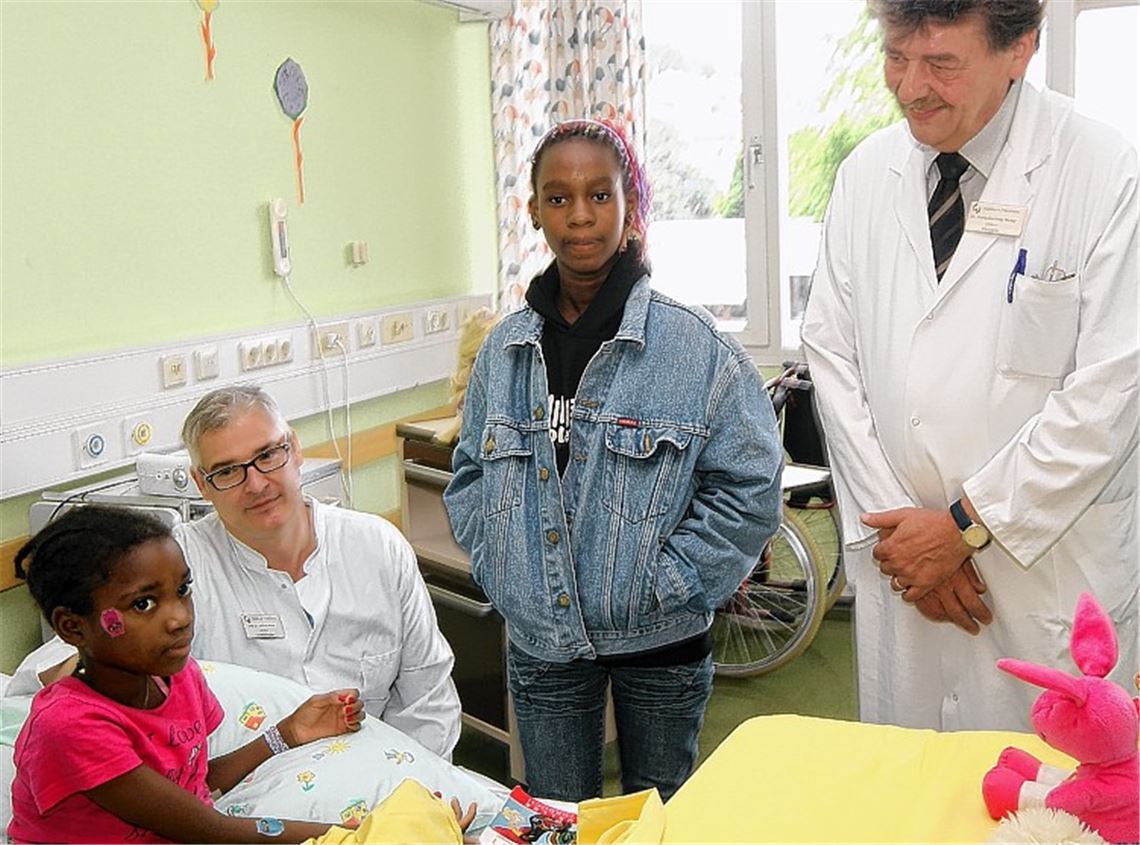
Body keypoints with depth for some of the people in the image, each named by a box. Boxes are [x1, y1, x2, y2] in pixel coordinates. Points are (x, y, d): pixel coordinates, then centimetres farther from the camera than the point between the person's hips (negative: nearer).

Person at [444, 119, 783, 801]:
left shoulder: (695, 347, -11)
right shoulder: (506, 350, 0)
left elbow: (750, 486, -11)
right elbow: (470, 478, 10)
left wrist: (663, 583, -13)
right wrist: (502, 574, -2)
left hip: (658, 640, -2)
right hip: (540, 642, 3)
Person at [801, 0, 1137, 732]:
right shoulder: (866, 175, 2)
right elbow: (832, 351, 2)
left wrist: (966, 525, -13)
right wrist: (893, 519, -4)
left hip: (1049, 572, -3)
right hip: (901, 561, 4)